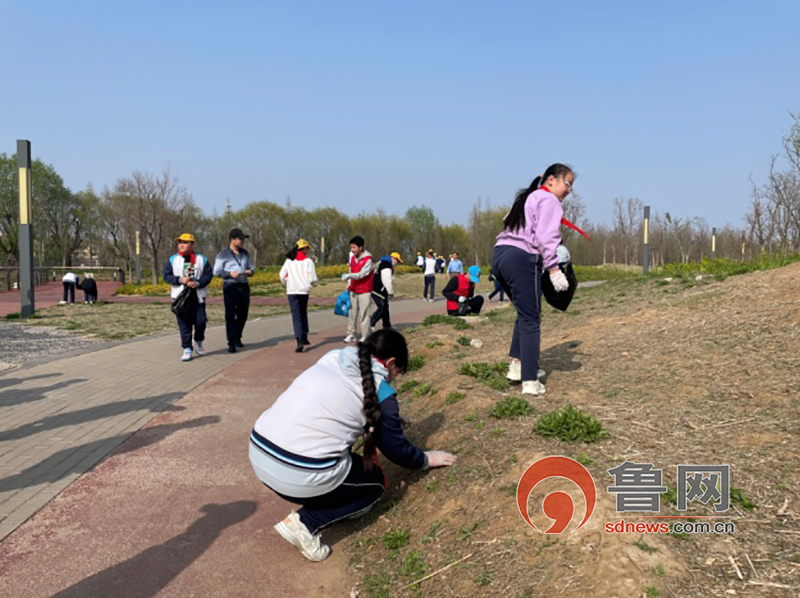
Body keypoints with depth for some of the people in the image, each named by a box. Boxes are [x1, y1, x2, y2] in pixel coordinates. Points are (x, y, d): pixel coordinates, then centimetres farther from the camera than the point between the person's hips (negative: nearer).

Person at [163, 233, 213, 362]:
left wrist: (198, 283, -17)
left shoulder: (201, 259, 4)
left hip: (198, 296, 0)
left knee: (200, 321, -6)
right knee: (184, 324, 0)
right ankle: (187, 350, 6)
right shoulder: (172, 260, 6)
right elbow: (166, 275, 2)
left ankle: (198, 342, 23)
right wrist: (179, 279, -14)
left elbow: (208, 274, 0)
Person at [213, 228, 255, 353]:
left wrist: (250, 271, -2)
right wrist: (229, 273, -17)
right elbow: (217, 271, -2)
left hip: (244, 286, 5)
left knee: (243, 314, 10)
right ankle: (231, 343, -7)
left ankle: (237, 338, 29)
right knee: (230, 315, -7)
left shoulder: (245, 253, 15)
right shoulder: (223, 254, 0)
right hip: (230, 286, -5)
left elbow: (251, 267, 21)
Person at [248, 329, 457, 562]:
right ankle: (305, 523, 2)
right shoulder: (380, 392, -3)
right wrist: (426, 459, 29)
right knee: (376, 482, 18)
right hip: (300, 476, -8)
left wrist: (385, 417, 45)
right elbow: (396, 448, 9)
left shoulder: (333, 357, 13)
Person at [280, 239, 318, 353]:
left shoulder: (289, 260, 5)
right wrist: (314, 282, 15)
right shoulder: (308, 261, -3)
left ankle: (300, 341, -18)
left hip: (292, 291, 0)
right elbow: (313, 278, -8)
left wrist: (287, 285, 22)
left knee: (296, 316, -4)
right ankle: (304, 337, 23)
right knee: (303, 313, 21)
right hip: (304, 290, 0)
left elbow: (282, 275, 3)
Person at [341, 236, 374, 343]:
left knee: (363, 314, -4)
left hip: (364, 291, -7)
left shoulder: (368, 260, -14)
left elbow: (361, 274, -23)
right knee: (352, 312, 8)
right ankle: (351, 334, 17)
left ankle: (365, 336, 5)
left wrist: (348, 276, -34)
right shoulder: (352, 257, 8)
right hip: (353, 290, 7)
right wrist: (349, 284, 7)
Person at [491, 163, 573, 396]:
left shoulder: (527, 198, 28)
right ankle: (530, 381, -3)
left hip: (500, 254, 9)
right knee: (530, 319, -4)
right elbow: (545, 237, -12)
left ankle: (517, 365, 24)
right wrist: (554, 270, -15)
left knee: (525, 314, 22)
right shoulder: (549, 200, 1)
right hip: (522, 259, -9)